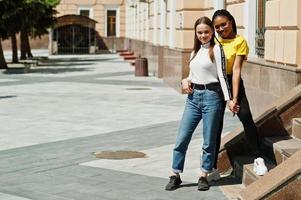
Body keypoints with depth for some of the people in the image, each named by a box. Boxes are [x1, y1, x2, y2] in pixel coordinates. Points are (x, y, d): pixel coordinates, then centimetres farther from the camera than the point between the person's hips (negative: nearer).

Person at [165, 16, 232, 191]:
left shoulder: (216, 49, -3)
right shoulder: (196, 50, 16)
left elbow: (222, 74, -8)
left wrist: (228, 98, -14)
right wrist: (185, 81, 2)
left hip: (211, 96, -6)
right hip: (193, 97, 6)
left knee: (209, 141, 4)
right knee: (182, 138, 3)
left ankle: (204, 176, 15)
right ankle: (175, 175, 10)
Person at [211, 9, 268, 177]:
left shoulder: (240, 41, -7)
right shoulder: (215, 41, 8)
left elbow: (236, 70, -14)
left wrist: (235, 98, -19)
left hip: (233, 82, -4)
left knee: (245, 116, -22)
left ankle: (258, 158, -13)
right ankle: (213, 167, 16)